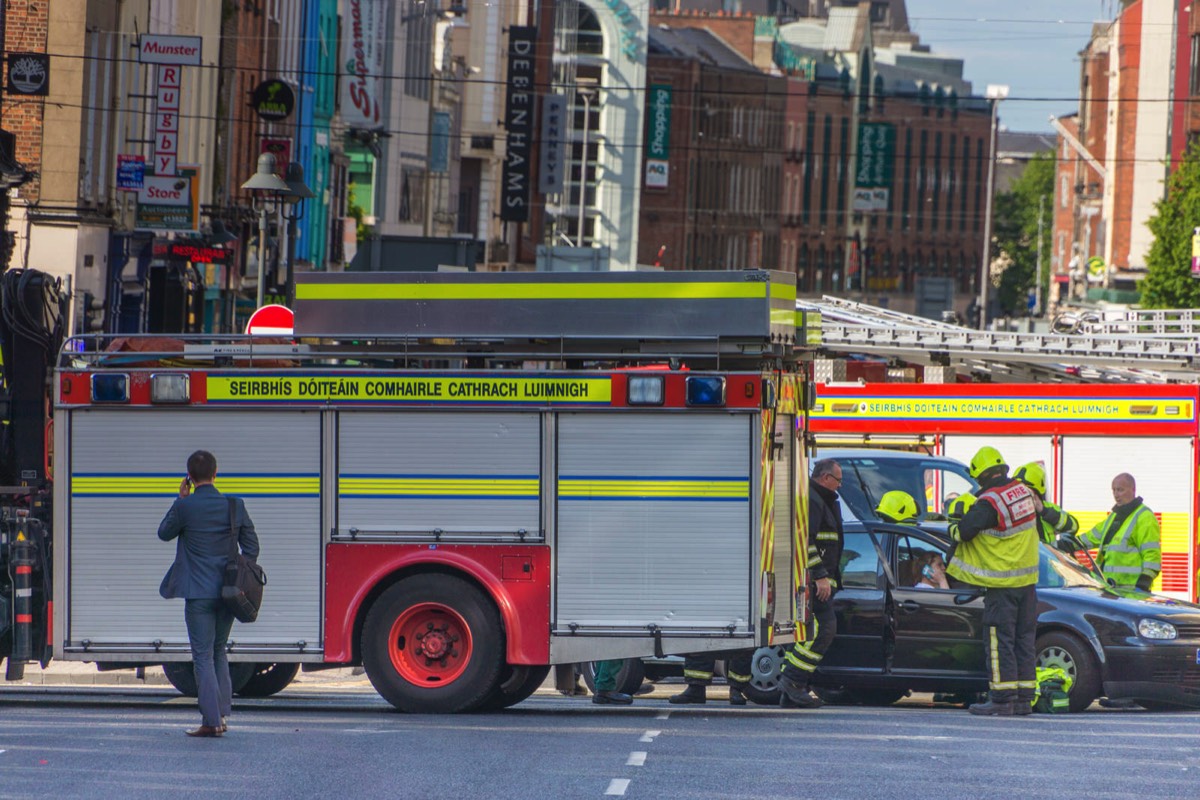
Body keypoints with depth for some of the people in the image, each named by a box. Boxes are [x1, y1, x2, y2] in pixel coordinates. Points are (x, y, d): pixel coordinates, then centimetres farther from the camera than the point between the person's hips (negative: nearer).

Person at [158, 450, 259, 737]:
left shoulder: (185, 506, -10)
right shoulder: (234, 506, 2)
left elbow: (164, 533, 8)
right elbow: (251, 547, 6)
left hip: (199, 592, -4)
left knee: (203, 656, -2)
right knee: (219, 651, 19)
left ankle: (211, 721, -7)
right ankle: (222, 713, 17)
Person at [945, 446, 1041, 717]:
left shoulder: (989, 503, -19)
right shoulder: (1023, 491, 3)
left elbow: (963, 532, -16)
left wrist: (953, 527, 5)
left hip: (1001, 584, -7)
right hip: (1027, 580, 7)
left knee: (999, 640, -3)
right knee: (1024, 638, 11)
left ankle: (1002, 699, -4)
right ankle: (1024, 698, 13)